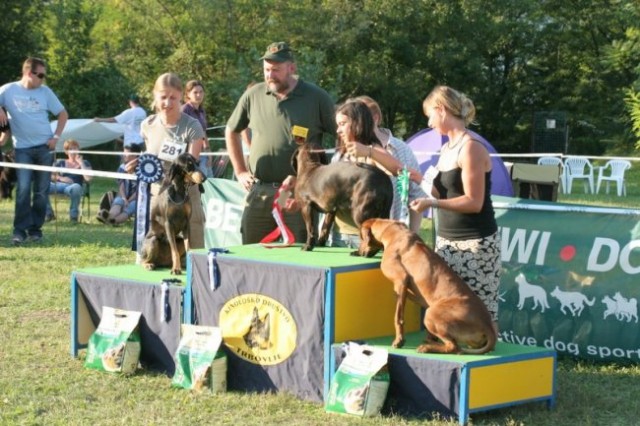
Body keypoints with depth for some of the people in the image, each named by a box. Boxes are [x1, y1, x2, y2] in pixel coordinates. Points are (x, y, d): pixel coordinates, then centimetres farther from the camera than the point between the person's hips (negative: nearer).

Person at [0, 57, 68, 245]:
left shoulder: (45, 92, 1)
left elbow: (63, 114, 9)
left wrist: (56, 136, -1)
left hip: (44, 147, 2)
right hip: (23, 148, -2)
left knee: (42, 191, 4)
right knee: (23, 189, -12)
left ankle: (35, 228, 14)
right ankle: (20, 229, -7)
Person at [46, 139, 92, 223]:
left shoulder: (84, 163, 19)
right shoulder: (60, 163, 24)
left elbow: (88, 179, 0)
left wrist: (81, 163, 3)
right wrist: (60, 178, -4)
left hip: (73, 187, -2)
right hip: (59, 185, 2)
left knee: (76, 187, -43)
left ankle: (73, 216, -24)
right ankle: (48, 214, -12)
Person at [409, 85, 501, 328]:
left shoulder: (471, 148, -14)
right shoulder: (447, 148, 13)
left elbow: (474, 202, -17)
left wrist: (432, 204, -24)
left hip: (475, 243, -8)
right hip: (447, 240, 8)